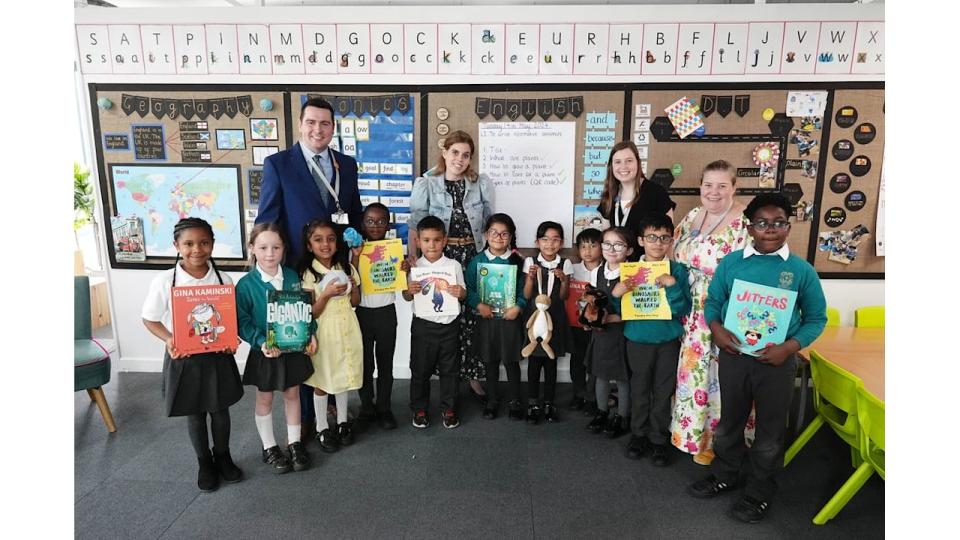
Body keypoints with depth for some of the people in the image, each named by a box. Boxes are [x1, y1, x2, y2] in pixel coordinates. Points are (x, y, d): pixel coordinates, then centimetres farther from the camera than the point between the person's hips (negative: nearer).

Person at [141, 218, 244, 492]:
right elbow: (150, 319, -2)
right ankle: (205, 463, 35)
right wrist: (169, 339, -19)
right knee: (195, 414, 15)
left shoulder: (223, 279, -7)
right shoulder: (164, 281, -12)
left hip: (218, 356, 1)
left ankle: (223, 457, 38)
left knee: (220, 409, 16)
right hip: (184, 358, -1)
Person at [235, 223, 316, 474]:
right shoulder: (246, 284, -14)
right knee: (265, 399, 13)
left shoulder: (292, 277, -3)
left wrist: (311, 334, -6)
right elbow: (242, 322, -13)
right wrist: (261, 342, -26)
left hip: (294, 348, 3)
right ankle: (269, 448, 30)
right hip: (265, 352, -3)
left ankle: (295, 443, 32)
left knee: (293, 394, 15)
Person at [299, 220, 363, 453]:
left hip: (347, 329, 4)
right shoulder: (308, 274, -10)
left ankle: (342, 421, 32)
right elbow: (312, 313, -11)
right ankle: (322, 428, 23)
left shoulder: (347, 268, 2)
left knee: (343, 376, 15)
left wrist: (353, 288, -10)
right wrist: (326, 294, -26)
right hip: (323, 331, -3)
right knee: (321, 381, 7)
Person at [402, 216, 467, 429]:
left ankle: (448, 408, 28)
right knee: (420, 369, 11)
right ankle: (419, 408, 28)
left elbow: (463, 294, 2)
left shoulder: (454, 266, -3)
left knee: (449, 369, 11)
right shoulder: (414, 267, -2)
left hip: (449, 325, 0)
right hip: (423, 325, 0)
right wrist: (410, 291, -18)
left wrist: (460, 292, -21)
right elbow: (406, 297, 5)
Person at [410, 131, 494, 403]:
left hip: (474, 256, 1)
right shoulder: (426, 184, 0)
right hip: (439, 257, -1)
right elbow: (416, 226, -3)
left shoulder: (482, 183, 5)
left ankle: (474, 375, 17)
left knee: (473, 316, 1)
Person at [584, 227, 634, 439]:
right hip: (601, 332, 6)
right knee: (601, 374, 17)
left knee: (622, 377, 8)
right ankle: (601, 412, 35)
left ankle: (619, 418, 25)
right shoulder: (601, 272, 4)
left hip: (622, 332, -6)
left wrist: (611, 318, -20)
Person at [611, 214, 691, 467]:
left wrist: (673, 287, -24)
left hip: (668, 340, -1)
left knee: (663, 391, 10)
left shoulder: (677, 270, -6)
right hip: (638, 339, 1)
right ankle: (639, 434, 29)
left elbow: (683, 310, -10)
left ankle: (659, 439, 25)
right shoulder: (631, 270, -2)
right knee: (639, 389, 14)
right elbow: (620, 311, 3)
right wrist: (616, 295, -17)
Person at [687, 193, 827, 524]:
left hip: (777, 362, -1)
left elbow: (816, 318, 0)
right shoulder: (730, 263, -2)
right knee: (729, 422, 19)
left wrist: (789, 347, -16)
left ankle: (759, 491, 33)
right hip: (733, 356, 2)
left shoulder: (802, 270, -6)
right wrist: (716, 328, -13)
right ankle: (725, 475, 41)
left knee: (770, 431, 13)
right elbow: (713, 300, 7)